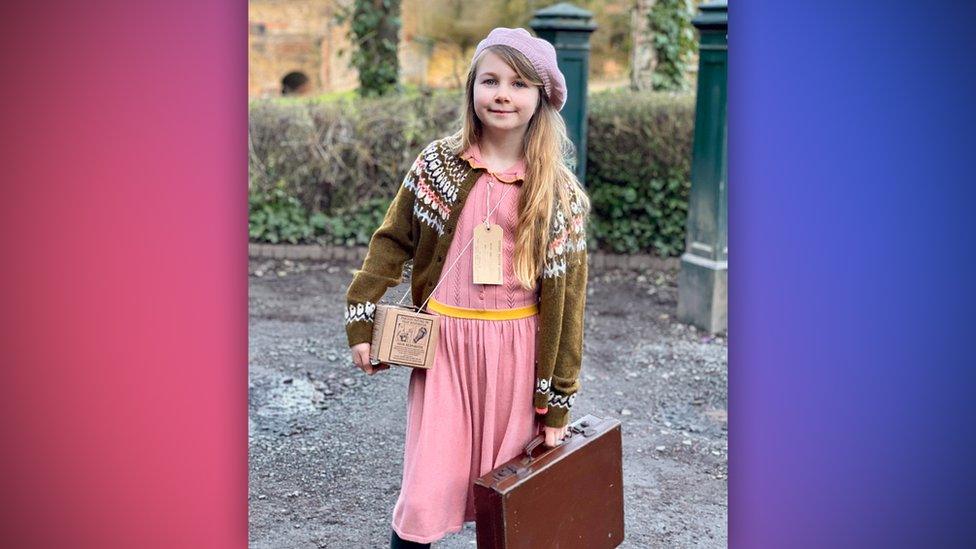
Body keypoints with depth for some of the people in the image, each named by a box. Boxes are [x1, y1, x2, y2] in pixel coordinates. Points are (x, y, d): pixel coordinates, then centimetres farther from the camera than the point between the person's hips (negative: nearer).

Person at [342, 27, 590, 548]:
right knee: (428, 489, -1)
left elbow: (566, 297, -1)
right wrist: (362, 322, 0)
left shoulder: (559, 193, -2)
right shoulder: (438, 163, 0)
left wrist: (557, 399, -2)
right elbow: (391, 241, 7)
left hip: (517, 350, 0)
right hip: (445, 343, 0)